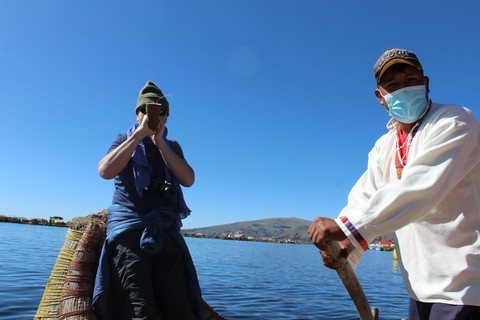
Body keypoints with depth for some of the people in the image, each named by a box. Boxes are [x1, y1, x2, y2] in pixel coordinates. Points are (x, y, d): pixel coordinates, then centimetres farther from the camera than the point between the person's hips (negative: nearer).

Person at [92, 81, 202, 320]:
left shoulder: (172, 147, 20)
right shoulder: (124, 140, 15)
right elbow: (105, 171, -7)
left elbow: (188, 179, 1)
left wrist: (159, 141, -3)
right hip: (129, 229, -2)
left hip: (167, 232, 3)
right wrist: (141, 133, -7)